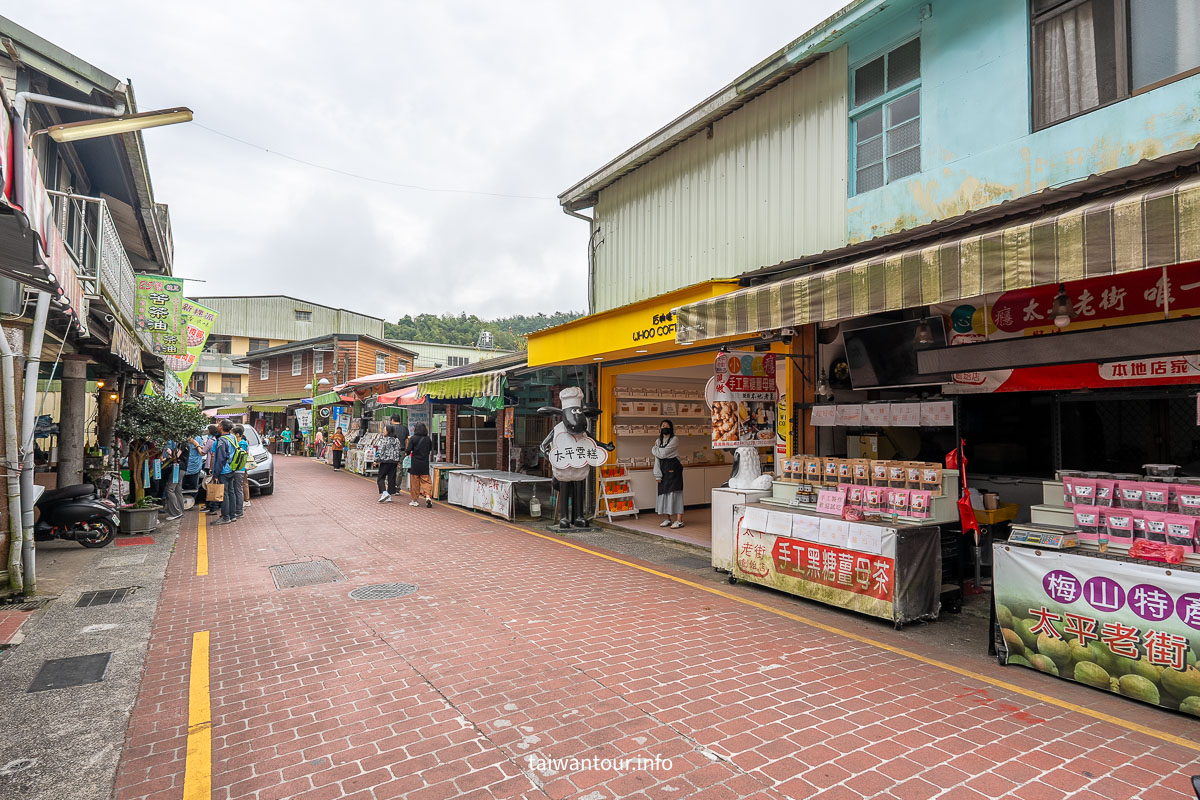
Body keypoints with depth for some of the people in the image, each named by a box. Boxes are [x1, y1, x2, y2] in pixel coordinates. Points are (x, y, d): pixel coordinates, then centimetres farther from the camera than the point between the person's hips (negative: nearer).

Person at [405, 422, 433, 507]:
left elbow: (408, 450, -13)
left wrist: (406, 452, 9)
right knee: (426, 480, 8)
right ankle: (428, 496, -10)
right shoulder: (428, 439, -1)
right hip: (425, 464, 2)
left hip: (415, 463, -2)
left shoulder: (413, 438, -11)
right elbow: (430, 448, 12)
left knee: (414, 482, 8)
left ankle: (415, 500, 15)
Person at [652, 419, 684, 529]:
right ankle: (668, 519, 15)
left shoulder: (674, 440, -6)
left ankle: (679, 520, -7)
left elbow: (663, 453, -14)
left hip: (673, 469, -6)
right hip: (663, 470, 6)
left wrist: (654, 449, 5)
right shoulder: (658, 441, 13)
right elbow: (657, 459, 9)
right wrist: (657, 474, 1)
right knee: (664, 493, 6)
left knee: (674, 493, -8)